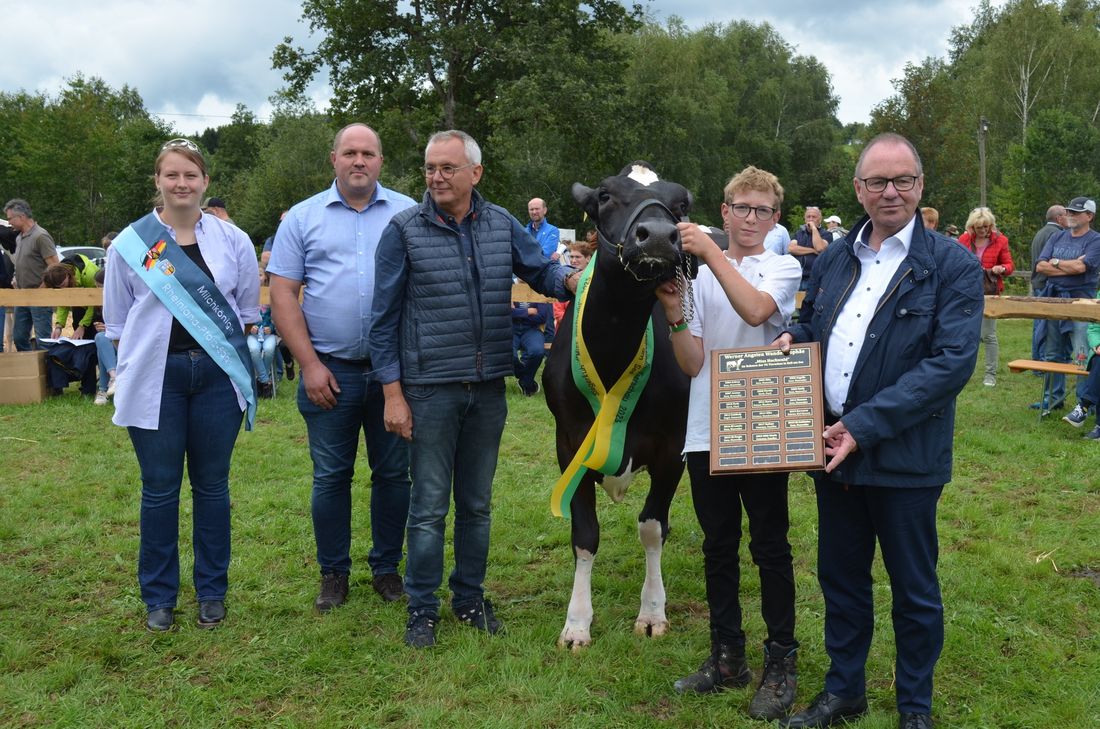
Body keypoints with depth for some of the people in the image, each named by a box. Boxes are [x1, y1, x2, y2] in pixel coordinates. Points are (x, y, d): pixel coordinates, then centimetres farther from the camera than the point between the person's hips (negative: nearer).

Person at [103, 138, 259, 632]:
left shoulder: (233, 241, 5)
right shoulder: (130, 243, 2)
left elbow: (248, 310, 12)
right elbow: (117, 321, 8)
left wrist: (230, 353, 5)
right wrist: (127, 374, 3)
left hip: (217, 375, 1)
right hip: (156, 378, -1)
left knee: (211, 485, 9)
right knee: (159, 489, 6)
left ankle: (212, 592, 22)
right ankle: (158, 596, 20)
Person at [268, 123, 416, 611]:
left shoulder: (409, 215, 6)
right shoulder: (303, 218, 5)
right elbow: (282, 295, 1)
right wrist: (310, 364, -6)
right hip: (330, 370, 0)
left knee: (393, 474, 9)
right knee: (331, 476, 7)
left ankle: (386, 567, 25)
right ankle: (333, 572, 23)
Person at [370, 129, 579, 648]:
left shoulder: (502, 224, 4)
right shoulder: (404, 230, -5)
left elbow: (541, 270, 11)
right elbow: (384, 318, -4)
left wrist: (571, 279, -14)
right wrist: (393, 392, -9)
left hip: (488, 389, 4)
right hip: (429, 390, -3)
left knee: (476, 504, 14)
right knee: (429, 506, 4)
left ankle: (470, 599, 30)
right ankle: (421, 610, 19)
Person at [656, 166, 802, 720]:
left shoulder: (784, 269, 1)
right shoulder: (700, 276, 7)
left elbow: (756, 309, -23)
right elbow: (692, 364, 2)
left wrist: (710, 252, -23)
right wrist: (673, 311, -13)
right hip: (706, 433, 3)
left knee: (770, 548, 5)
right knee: (718, 547, 13)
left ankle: (781, 662, 19)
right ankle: (726, 656, 26)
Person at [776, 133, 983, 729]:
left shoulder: (953, 266, -9)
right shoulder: (833, 260, 8)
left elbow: (953, 362, -18)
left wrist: (865, 425, -23)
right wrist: (793, 337, -3)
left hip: (904, 457, -5)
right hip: (833, 452, 5)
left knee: (914, 591, 12)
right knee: (840, 579, 18)